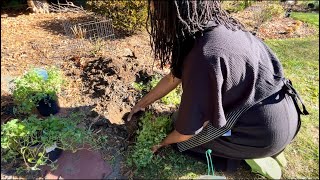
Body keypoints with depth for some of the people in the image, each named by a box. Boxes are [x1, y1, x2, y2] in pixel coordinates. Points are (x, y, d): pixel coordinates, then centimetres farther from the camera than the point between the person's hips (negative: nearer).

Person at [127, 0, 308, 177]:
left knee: (184, 139, 3)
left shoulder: (205, 55, -31)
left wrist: (164, 141, 1)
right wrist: (142, 103, 15)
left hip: (265, 131, -8)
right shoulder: (215, 28, -2)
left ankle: (248, 155, 9)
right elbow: (175, 76, 6)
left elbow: (189, 129, -21)